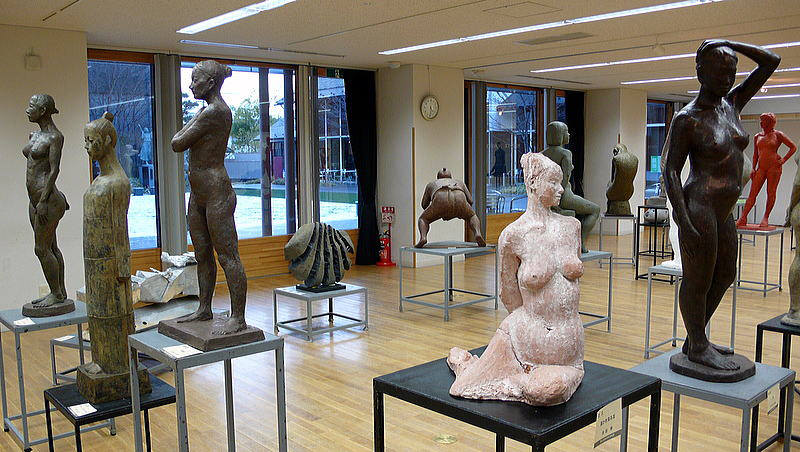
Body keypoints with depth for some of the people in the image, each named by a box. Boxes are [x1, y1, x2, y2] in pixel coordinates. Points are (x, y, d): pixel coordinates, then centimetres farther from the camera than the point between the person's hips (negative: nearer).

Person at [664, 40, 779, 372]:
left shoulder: (732, 104, 10)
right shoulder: (687, 119, -11)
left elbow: (770, 62, 16)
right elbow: (671, 171, -15)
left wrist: (727, 44, 5)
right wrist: (684, 222, -23)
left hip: (723, 212, 9)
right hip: (700, 207, -9)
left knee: (725, 276, 18)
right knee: (698, 281, 1)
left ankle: (694, 340, 30)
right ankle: (698, 348, 15)